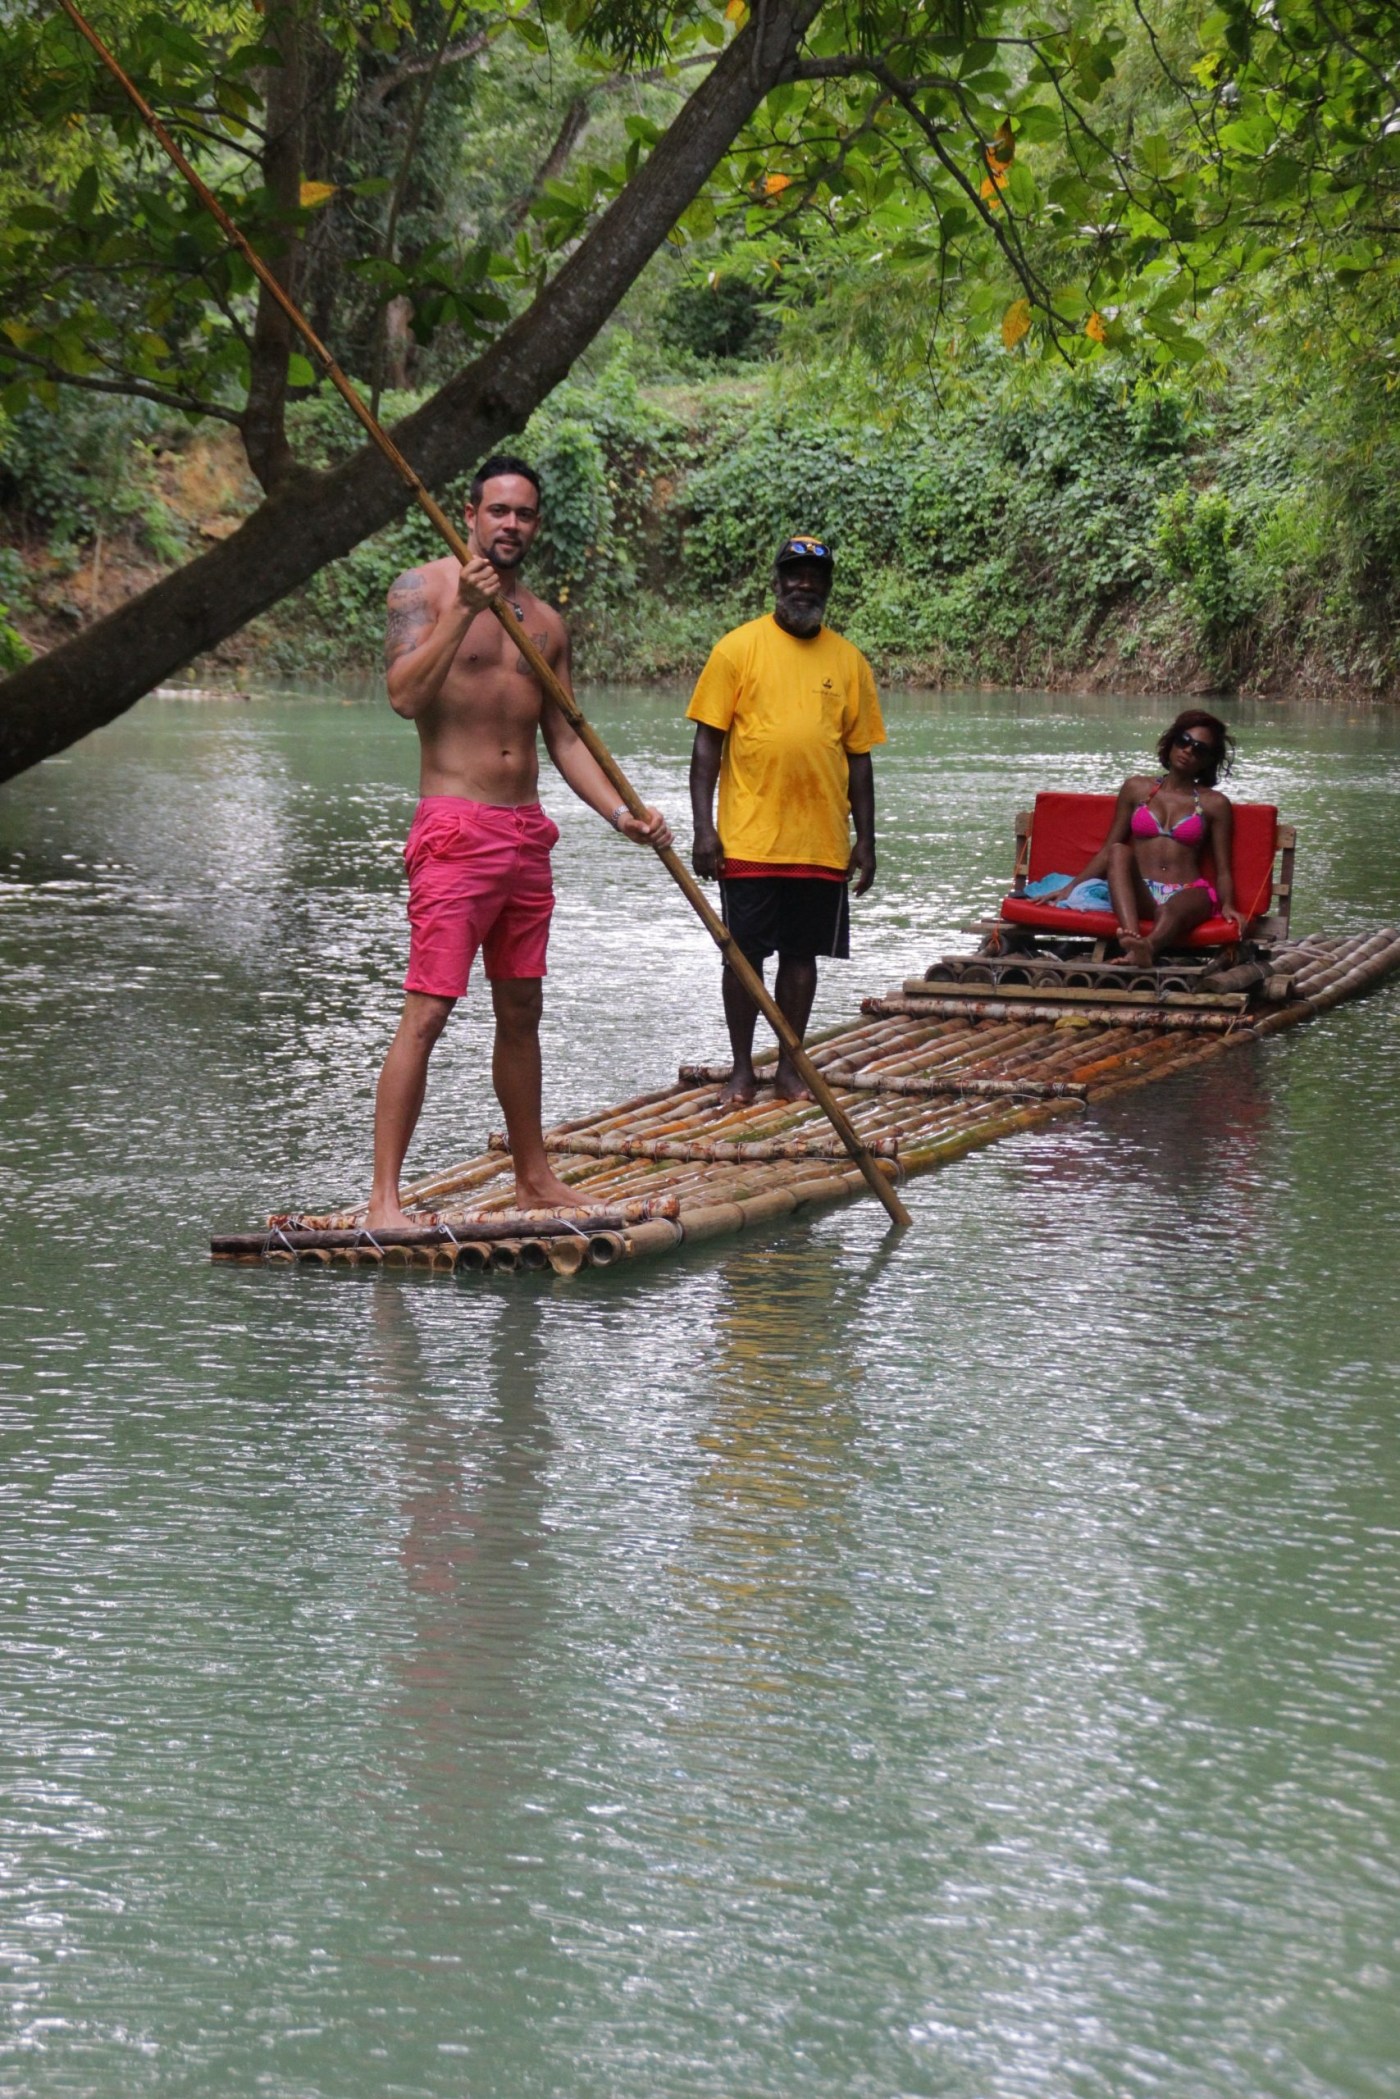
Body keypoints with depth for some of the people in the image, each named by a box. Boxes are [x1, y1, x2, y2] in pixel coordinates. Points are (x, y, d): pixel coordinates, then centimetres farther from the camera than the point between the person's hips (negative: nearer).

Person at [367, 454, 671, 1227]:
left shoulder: (546, 622, 15)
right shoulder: (423, 589, -2)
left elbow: (563, 737, 17)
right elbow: (405, 695, -17)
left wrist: (619, 812, 5)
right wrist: (461, 611, -24)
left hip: (528, 834, 7)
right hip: (455, 826, -7)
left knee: (522, 1011, 14)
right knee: (426, 1011, -12)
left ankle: (534, 1179, 24)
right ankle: (384, 1197, -13)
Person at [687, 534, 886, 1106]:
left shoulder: (848, 660, 9)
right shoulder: (738, 649, 0)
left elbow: (859, 756, 12)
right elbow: (708, 742, -1)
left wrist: (865, 841, 9)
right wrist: (703, 828, -9)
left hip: (822, 842, 3)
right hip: (750, 839, -3)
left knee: (802, 953, 8)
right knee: (744, 953, 2)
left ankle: (790, 1069, 18)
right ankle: (742, 1069, 13)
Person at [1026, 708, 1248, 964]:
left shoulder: (1214, 804, 15)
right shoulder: (1137, 789, 18)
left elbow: (1223, 870, 10)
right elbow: (1109, 850, 19)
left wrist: (1227, 905, -10)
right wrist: (1070, 887, 8)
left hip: (1187, 893, -1)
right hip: (1138, 894, 2)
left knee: (1174, 909, -39)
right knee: (1120, 851, -31)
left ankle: (1146, 948, -75)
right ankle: (1132, 936, -58)